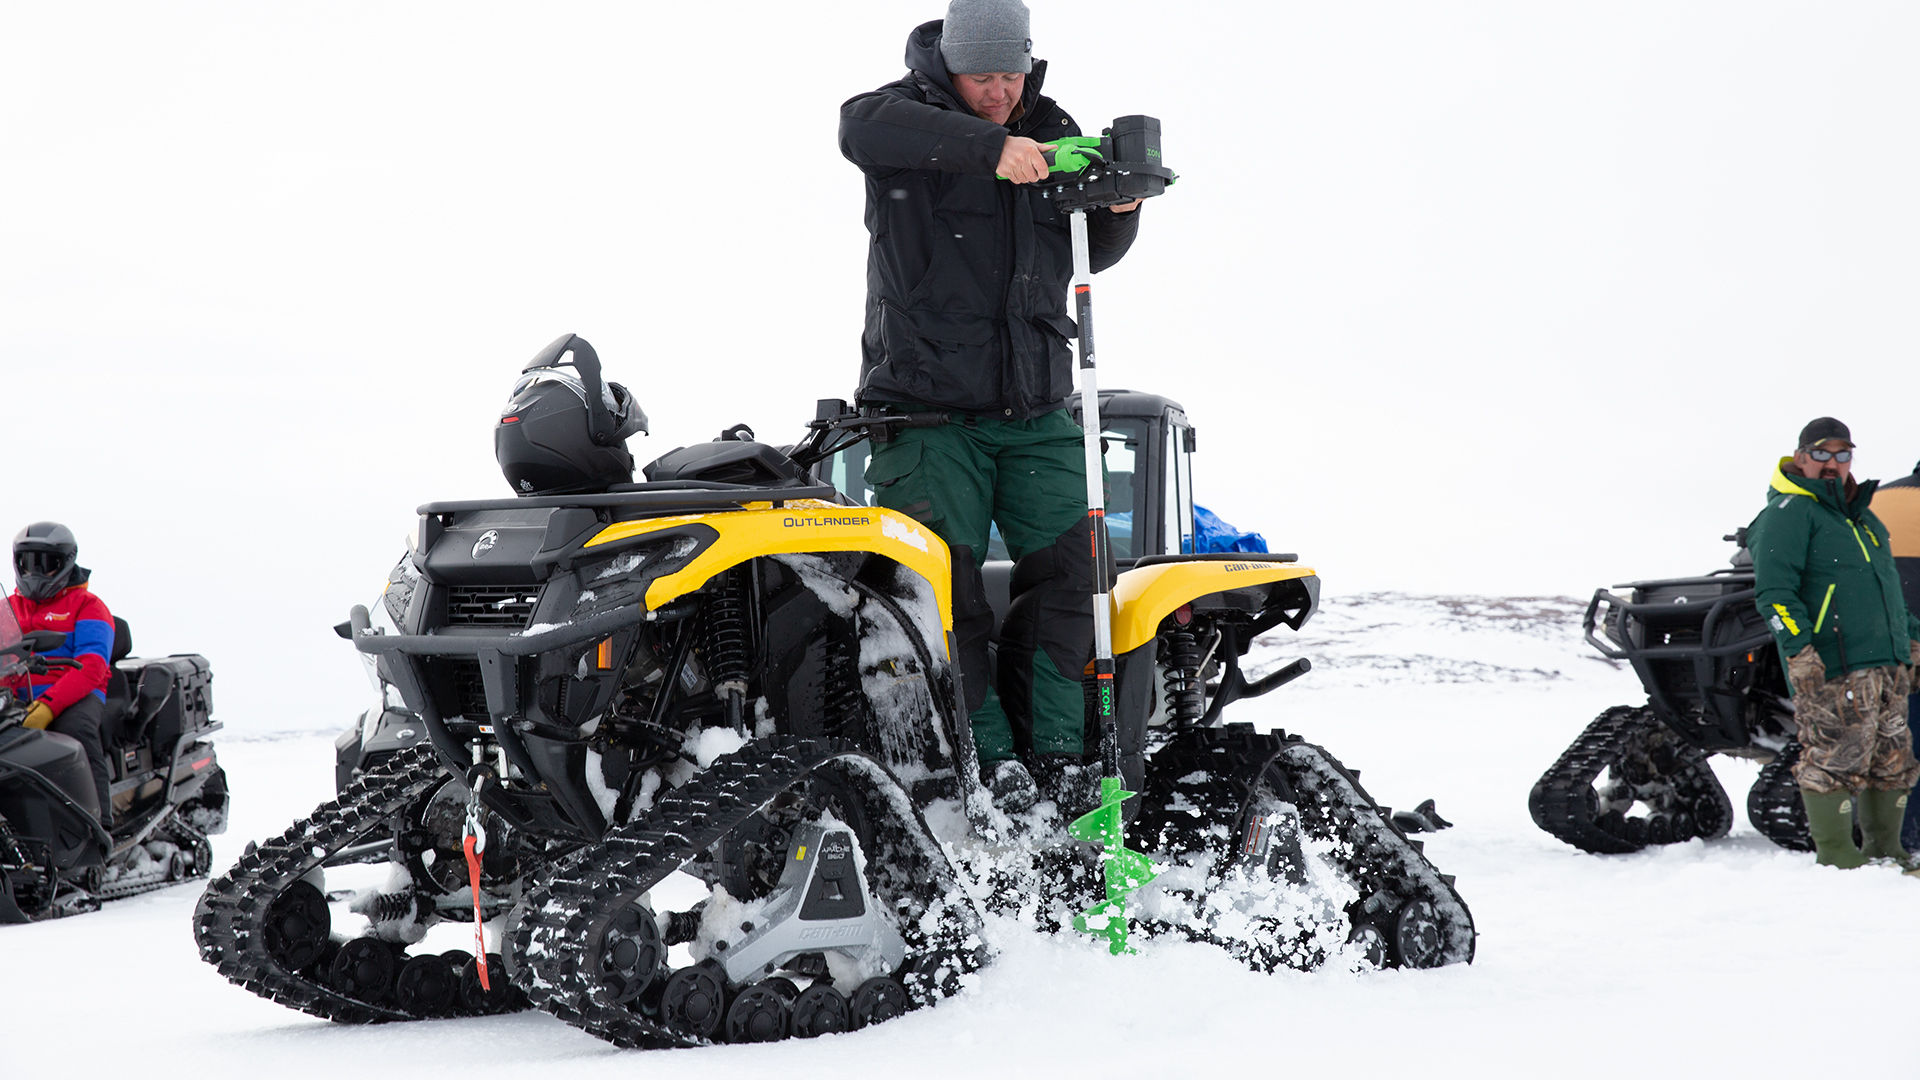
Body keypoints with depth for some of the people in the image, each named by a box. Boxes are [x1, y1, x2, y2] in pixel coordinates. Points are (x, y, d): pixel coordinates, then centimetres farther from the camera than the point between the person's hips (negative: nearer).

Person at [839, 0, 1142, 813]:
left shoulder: (1052, 131, 12)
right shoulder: (913, 113, -3)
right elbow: (861, 127, -29)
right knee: (946, 584, -10)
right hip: (927, 410, -4)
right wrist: (988, 148, -38)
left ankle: (1062, 753, -2)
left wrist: (1119, 207, -8)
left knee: (1076, 564, -7)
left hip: (1036, 410, 4)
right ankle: (991, 760, -4)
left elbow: (1093, 253, 15)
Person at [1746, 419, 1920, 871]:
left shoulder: (1864, 516, 23)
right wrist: (1797, 648, -24)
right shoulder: (1789, 513, -5)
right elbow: (1773, 589, -15)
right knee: (1835, 759, -9)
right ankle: (1837, 854, -1)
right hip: (1831, 670, -8)